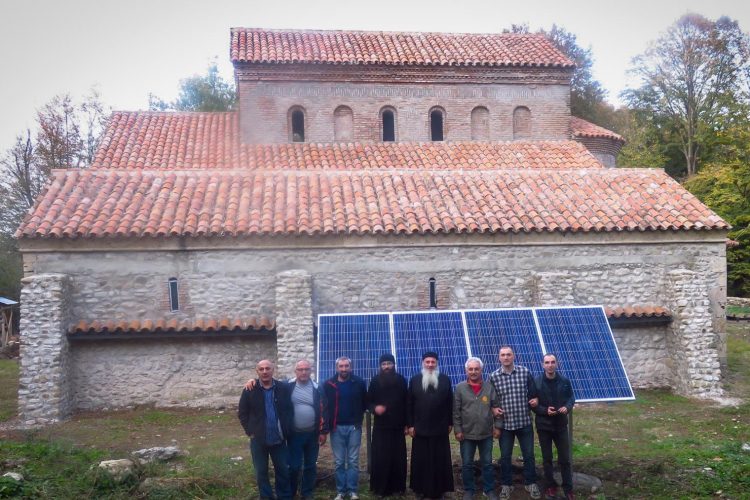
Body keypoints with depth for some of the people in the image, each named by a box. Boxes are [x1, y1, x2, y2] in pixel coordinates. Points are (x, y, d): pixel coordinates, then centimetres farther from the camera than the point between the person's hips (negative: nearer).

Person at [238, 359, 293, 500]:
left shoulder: (284, 388, -4)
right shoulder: (249, 390, -6)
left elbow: (290, 410, 3)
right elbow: (242, 413, 1)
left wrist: (286, 431, -3)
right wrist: (250, 432, -4)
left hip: (279, 439, 1)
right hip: (258, 440, 0)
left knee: (283, 471, 12)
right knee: (261, 472, 11)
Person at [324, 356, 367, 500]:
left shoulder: (359, 383, -1)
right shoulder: (328, 384, -2)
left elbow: (365, 402, 8)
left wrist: (358, 416, 0)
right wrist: (328, 422, -3)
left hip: (354, 427, 0)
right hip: (337, 427, 0)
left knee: (353, 461, 5)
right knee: (339, 462, 7)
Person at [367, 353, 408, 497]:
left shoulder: (401, 380, 4)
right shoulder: (375, 381, 2)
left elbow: (406, 402, 6)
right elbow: (368, 401, 6)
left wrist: (407, 423, 4)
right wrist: (374, 408, -16)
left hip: (398, 426, 1)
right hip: (380, 426, -1)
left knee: (399, 458, 3)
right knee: (380, 458, -1)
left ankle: (398, 487, 14)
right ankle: (380, 488, 8)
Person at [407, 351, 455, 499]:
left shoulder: (445, 380, 2)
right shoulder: (415, 380, 2)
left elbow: (450, 403, 4)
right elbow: (409, 404, 2)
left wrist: (450, 423, 3)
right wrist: (410, 425, -2)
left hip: (440, 429, 0)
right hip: (420, 429, 0)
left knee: (440, 461, 6)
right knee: (421, 461, 7)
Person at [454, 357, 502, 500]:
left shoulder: (489, 386, -1)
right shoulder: (460, 388, -4)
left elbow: (496, 407, 3)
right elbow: (456, 411, -2)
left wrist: (497, 426, 1)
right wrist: (457, 430, -5)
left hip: (486, 433, 1)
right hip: (467, 433, 0)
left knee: (487, 463, 11)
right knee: (467, 464, 9)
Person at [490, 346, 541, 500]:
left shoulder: (525, 372, -3)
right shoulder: (493, 377, -4)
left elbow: (533, 392, 6)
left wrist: (535, 400, -14)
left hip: (524, 422, 0)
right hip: (505, 423, 0)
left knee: (529, 455, 10)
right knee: (505, 456, 10)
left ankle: (531, 483, 27)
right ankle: (506, 485, 26)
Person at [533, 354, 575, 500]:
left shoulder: (565, 381, -4)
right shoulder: (536, 382, -10)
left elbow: (571, 397, 7)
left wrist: (567, 407, -14)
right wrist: (545, 410, -20)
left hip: (561, 425, 1)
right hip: (544, 426, -1)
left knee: (565, 459, 7)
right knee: (547, 458, 11)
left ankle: (568, 488, 20)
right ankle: (550, 487, 24)